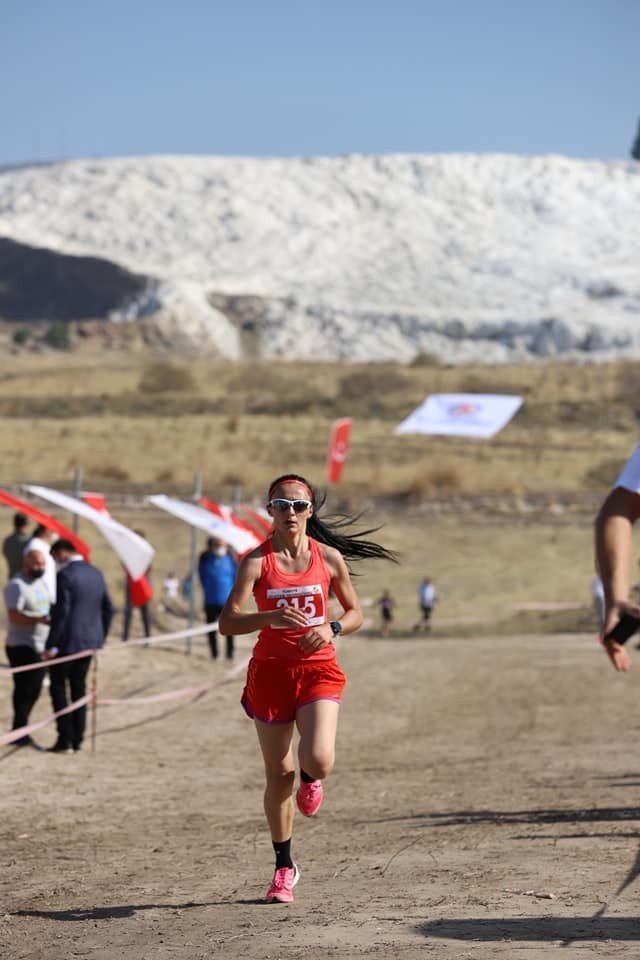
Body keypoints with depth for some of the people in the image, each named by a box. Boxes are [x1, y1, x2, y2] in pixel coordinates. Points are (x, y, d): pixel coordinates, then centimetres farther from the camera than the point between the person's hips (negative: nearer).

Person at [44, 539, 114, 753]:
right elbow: (108, 609, 11)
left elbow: (61, 612, -20)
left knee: (58, 687, 3)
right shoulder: (96, 574, 8)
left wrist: (51, 645, -16)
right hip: (90, 640, 7)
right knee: (78, 687, 15)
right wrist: (100, 638, 20)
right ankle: (77, 738, 17)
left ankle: (65, 740, 0)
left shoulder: (65, 575, -16)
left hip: (68, 641, -7)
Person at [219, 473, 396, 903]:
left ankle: (310, 781, 19)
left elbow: (355, 613, 12)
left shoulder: (329, 557, 2)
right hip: (270, 671, 0)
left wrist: (332, 628, -10)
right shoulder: (257, 560, -5)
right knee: (279, 773, 6)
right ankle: (284, 867, 23)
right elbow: (227, 622, -14)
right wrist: (271, 617, -30)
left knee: (319, 759, -22)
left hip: (318, 670, 0)